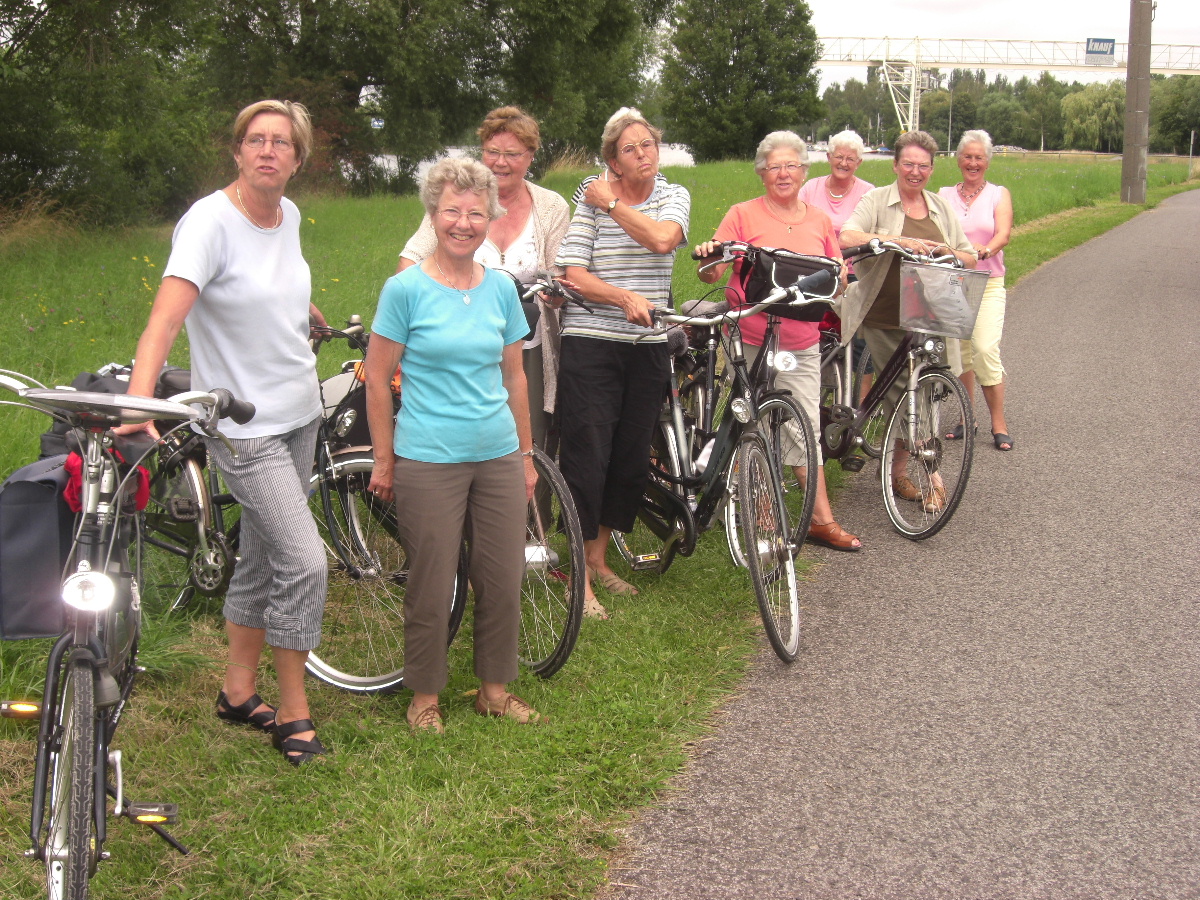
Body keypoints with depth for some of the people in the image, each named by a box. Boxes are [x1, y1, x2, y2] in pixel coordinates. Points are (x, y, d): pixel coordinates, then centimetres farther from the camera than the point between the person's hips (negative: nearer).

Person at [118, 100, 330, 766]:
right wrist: (137, 401, -41)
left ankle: (239, 692, 31)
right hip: (243, 427, -7)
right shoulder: (210, 221, -18)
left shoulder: (288, 215, 4)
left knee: (262, 557, 15)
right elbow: (164, 318, -29)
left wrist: (315, 318, 40)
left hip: (299, 414, 7)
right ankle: (293, 711, 3)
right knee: (306, 561, -13)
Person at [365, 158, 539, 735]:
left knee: (503, 581, 9)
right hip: (429, 462, -4)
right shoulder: (406, 288, -7)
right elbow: (377, 377, -3)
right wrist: (384, 460, -3)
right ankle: (425, 695, 21)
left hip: (498, 457, 4)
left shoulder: (501, 288, 5)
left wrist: (526, 455, 15)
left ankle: (494, 688, 26)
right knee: (432, 588, 3)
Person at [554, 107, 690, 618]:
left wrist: (612, 204, -10)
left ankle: (598, 557, 27)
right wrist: (625, 297, -22)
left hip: (647, 346, 4)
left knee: (633, 458, 10)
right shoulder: (591, 199, -2)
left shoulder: (673, 196, 8)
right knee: (587, 455, -6)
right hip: (591, 343, -4)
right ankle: (579, 574, 4)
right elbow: (574, 274, -11)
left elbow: (662, 237, -15)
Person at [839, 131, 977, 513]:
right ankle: (931, 474, 1)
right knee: (903, 391, -5)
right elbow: (847, 237, -20)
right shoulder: (877, 201, -2)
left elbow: (970, 258, 14)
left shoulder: (941, 208, 12)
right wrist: (901, 241, -29)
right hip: (884, 318, -4)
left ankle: (896, 469, 20)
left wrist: (946, 253, -9)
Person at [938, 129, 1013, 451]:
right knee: (959, 351, 4)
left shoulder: (999, 195, 6)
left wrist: (984, 250, -31)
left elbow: (1003, 234, -10)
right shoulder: (944, 196, 11)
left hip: (987, 282, -2)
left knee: (985, 349, -15)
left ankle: (999, 424, -6)